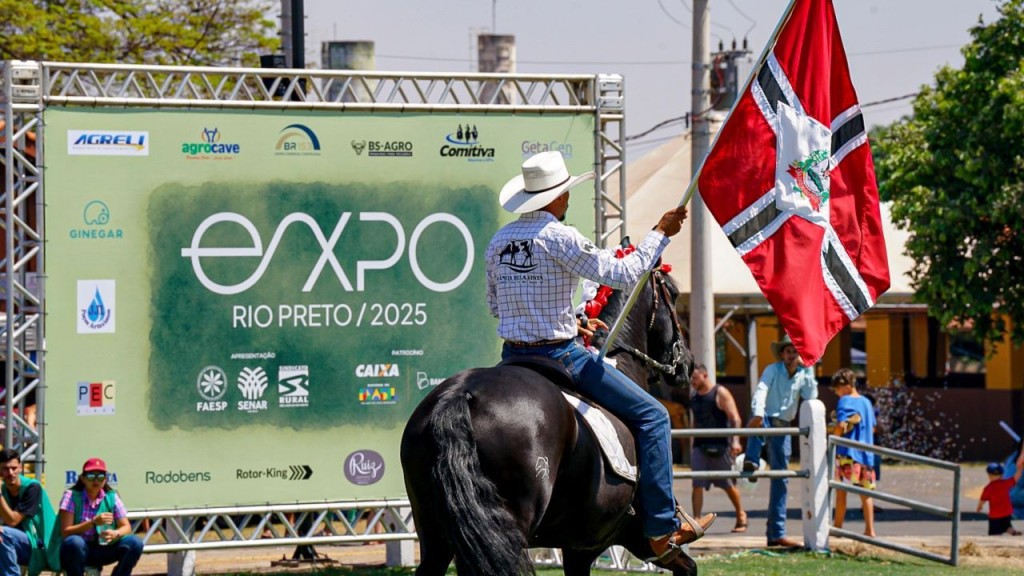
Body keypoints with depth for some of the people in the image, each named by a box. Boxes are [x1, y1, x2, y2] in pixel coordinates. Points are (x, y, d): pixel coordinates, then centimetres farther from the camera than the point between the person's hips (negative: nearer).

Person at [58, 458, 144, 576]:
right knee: (74, 542, -38)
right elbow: (65, 532, -15)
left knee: (134, 543, -19)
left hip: (103, 551, 4)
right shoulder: (72, 496, -7)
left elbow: (126, 527, 3)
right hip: (79, 550, -4)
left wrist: (116, 534, -22)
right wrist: (93, 523, -28)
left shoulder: (112, 497, 3)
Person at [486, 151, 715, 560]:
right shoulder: (559, 237, -14)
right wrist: (660, 234, -1)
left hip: (512, 358, 6)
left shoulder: (499, 241, 8)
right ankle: (662, 530, -2)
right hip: (559, 356, -6)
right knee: (651, 415, 1)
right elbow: (622, 273, -13)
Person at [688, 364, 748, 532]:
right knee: (697, 485, -8)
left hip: (720, 447, -5)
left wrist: (735, 441, -25)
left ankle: (741, 517, 27)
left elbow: (735, 419, -13)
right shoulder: (693, 395, 10)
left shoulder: (720, 393, -8)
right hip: (700, 447, 5)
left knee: (729, 485, 8)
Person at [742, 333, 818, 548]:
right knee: (759, 422, -42)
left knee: (781, 479, 2)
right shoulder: (773, 370, -6)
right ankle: (751, 460, -62)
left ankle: (777, 534, 3)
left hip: (783, 427, 4)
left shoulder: (803, 375, 7)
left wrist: (807, 369, -13)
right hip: (765, 421, -4)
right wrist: (757, 414, -41)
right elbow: (761, 391, -24)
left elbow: (811, 397, -10)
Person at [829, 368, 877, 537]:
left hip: (847, 453, -6)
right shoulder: (866, 402, 13)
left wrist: (831, 433, -3)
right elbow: (872, 428, 18)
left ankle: (837, 526, 6)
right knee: (866, 492, 7)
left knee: (841, 490, 2)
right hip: (866, 453, 7)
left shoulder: (845, 402, -9)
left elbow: (841, 426, -19)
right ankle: (870, 529, 4)